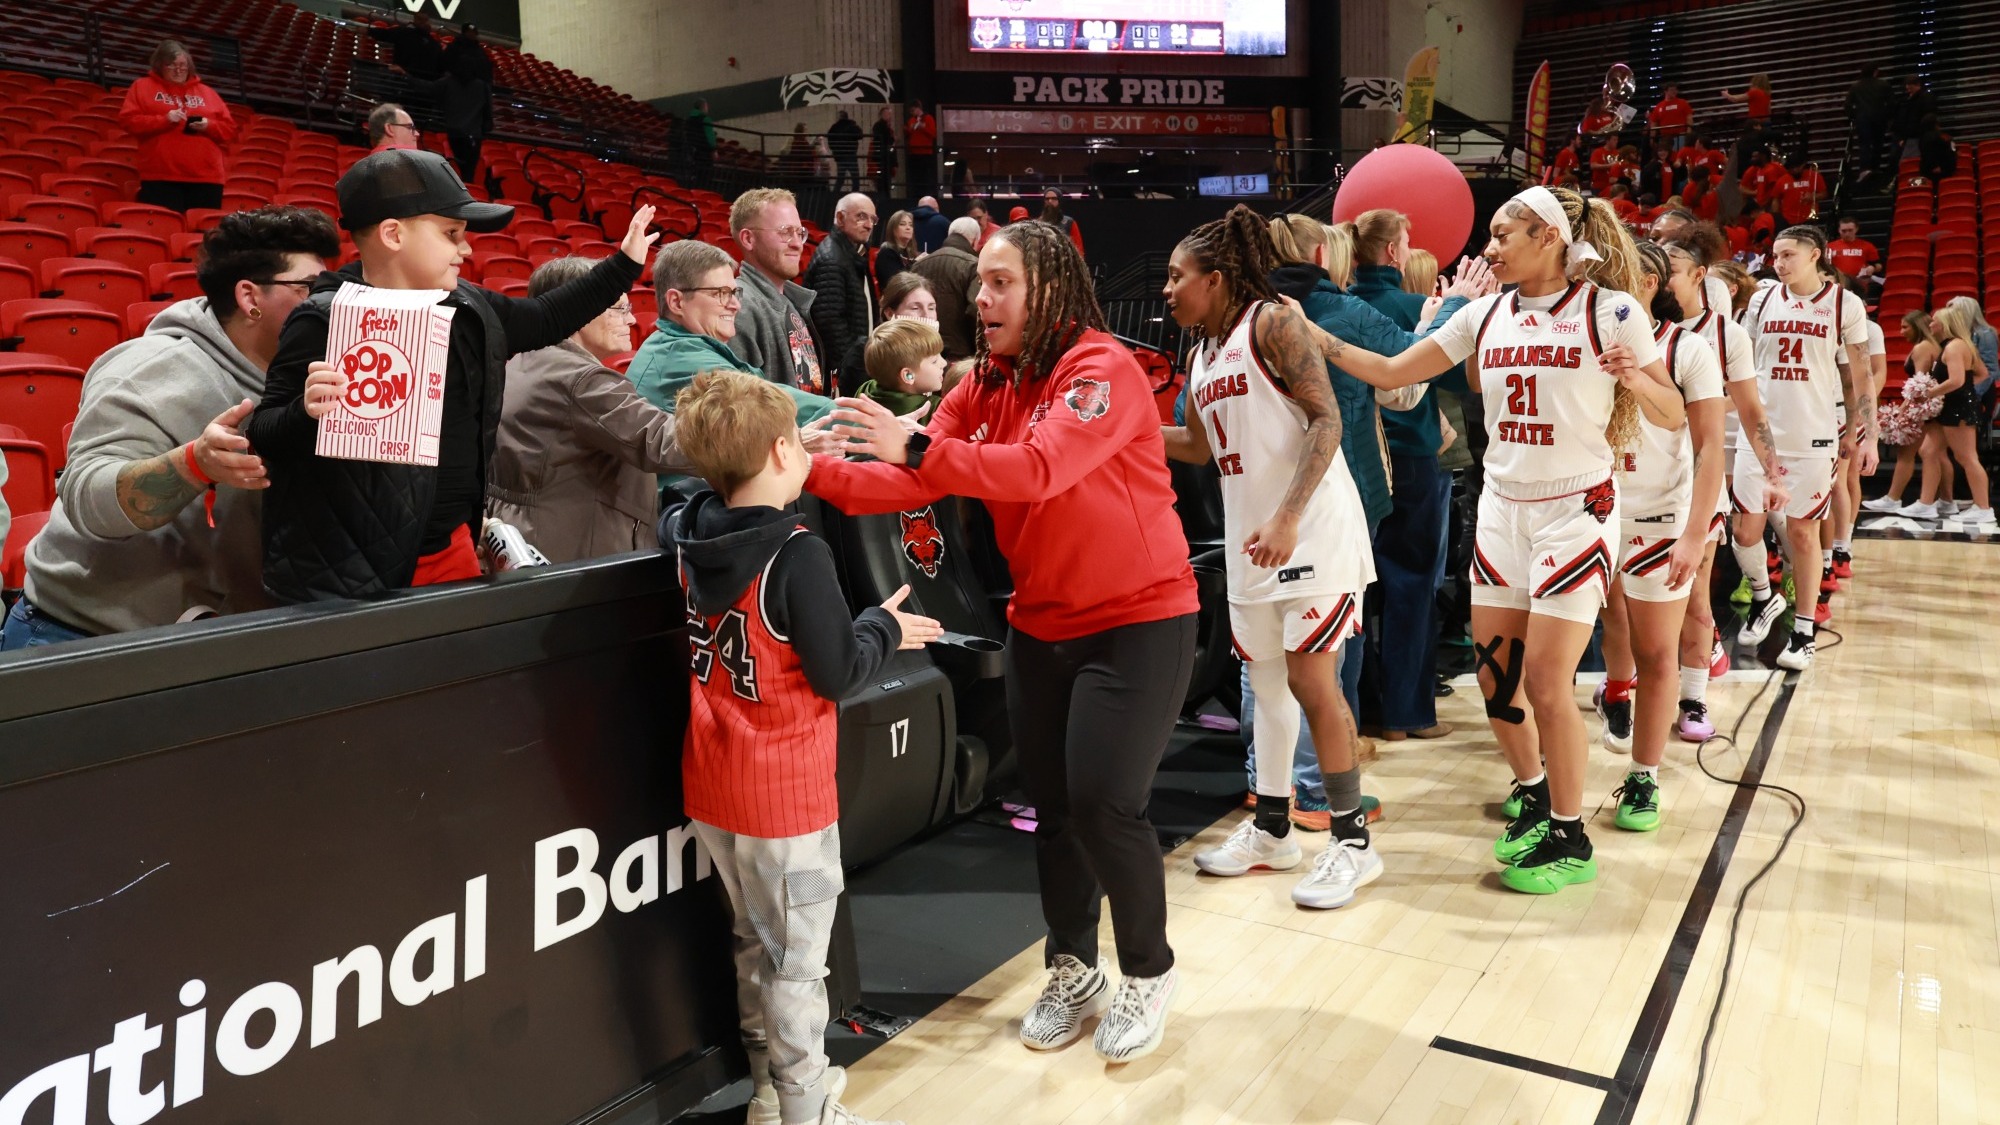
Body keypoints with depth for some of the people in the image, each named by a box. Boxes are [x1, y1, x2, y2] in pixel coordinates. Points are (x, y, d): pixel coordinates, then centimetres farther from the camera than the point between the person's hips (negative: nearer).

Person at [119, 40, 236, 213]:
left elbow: (230, 129, 15)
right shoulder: (143, 86, 12)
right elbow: (127, 120, 1)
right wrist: (164, 120, -11)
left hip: (206, 178, 2)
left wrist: (209, 126, -6)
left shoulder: (206, 92, 19)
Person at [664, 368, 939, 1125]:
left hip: (712, 785, 7)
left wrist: (756, 477, 21)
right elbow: (839, 673, -19)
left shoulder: (692, 537, -1)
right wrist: (886, 628, -1)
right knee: (796, 958, 7)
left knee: (754, 944, 21)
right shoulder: (797, 555, -23)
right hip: (785, 794, -7)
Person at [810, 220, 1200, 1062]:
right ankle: (1072, 970, 32)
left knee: (1102, 804, -9)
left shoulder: (1102, 369, -17)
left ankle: (1148, 972, 17)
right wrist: (818, 472, -19)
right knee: (1051, 807, 11)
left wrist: (917, 448, -40)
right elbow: (913, 483, -5)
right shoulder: (985, 386, 3)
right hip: (1040, 624, 6)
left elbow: (1041, 468, -33)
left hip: (1138, 620, -6)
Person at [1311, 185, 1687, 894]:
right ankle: (1533, 795, 33)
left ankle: (1569, 839, 13)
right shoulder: (1485, 316, 5)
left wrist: (1634, 380, -25)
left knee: (1544, 678, -6)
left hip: (1575, 511, -5)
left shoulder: (1610, 310, -8)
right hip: (1501, 510, 5)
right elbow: (1389, 373, 4)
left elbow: (1674, 418, -5)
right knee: (1494, 670, 8)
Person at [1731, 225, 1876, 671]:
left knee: (1803, 533, 3)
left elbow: (1860, 375, 1)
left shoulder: (1844, 304, -2)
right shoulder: (1762, 301, 5)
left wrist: (1866, 434, -2)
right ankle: (1763, 599, 30)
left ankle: (1804, 630, 14)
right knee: (1745, 529, 3)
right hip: (1759, 432, 3)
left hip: (1813, 437, -3)